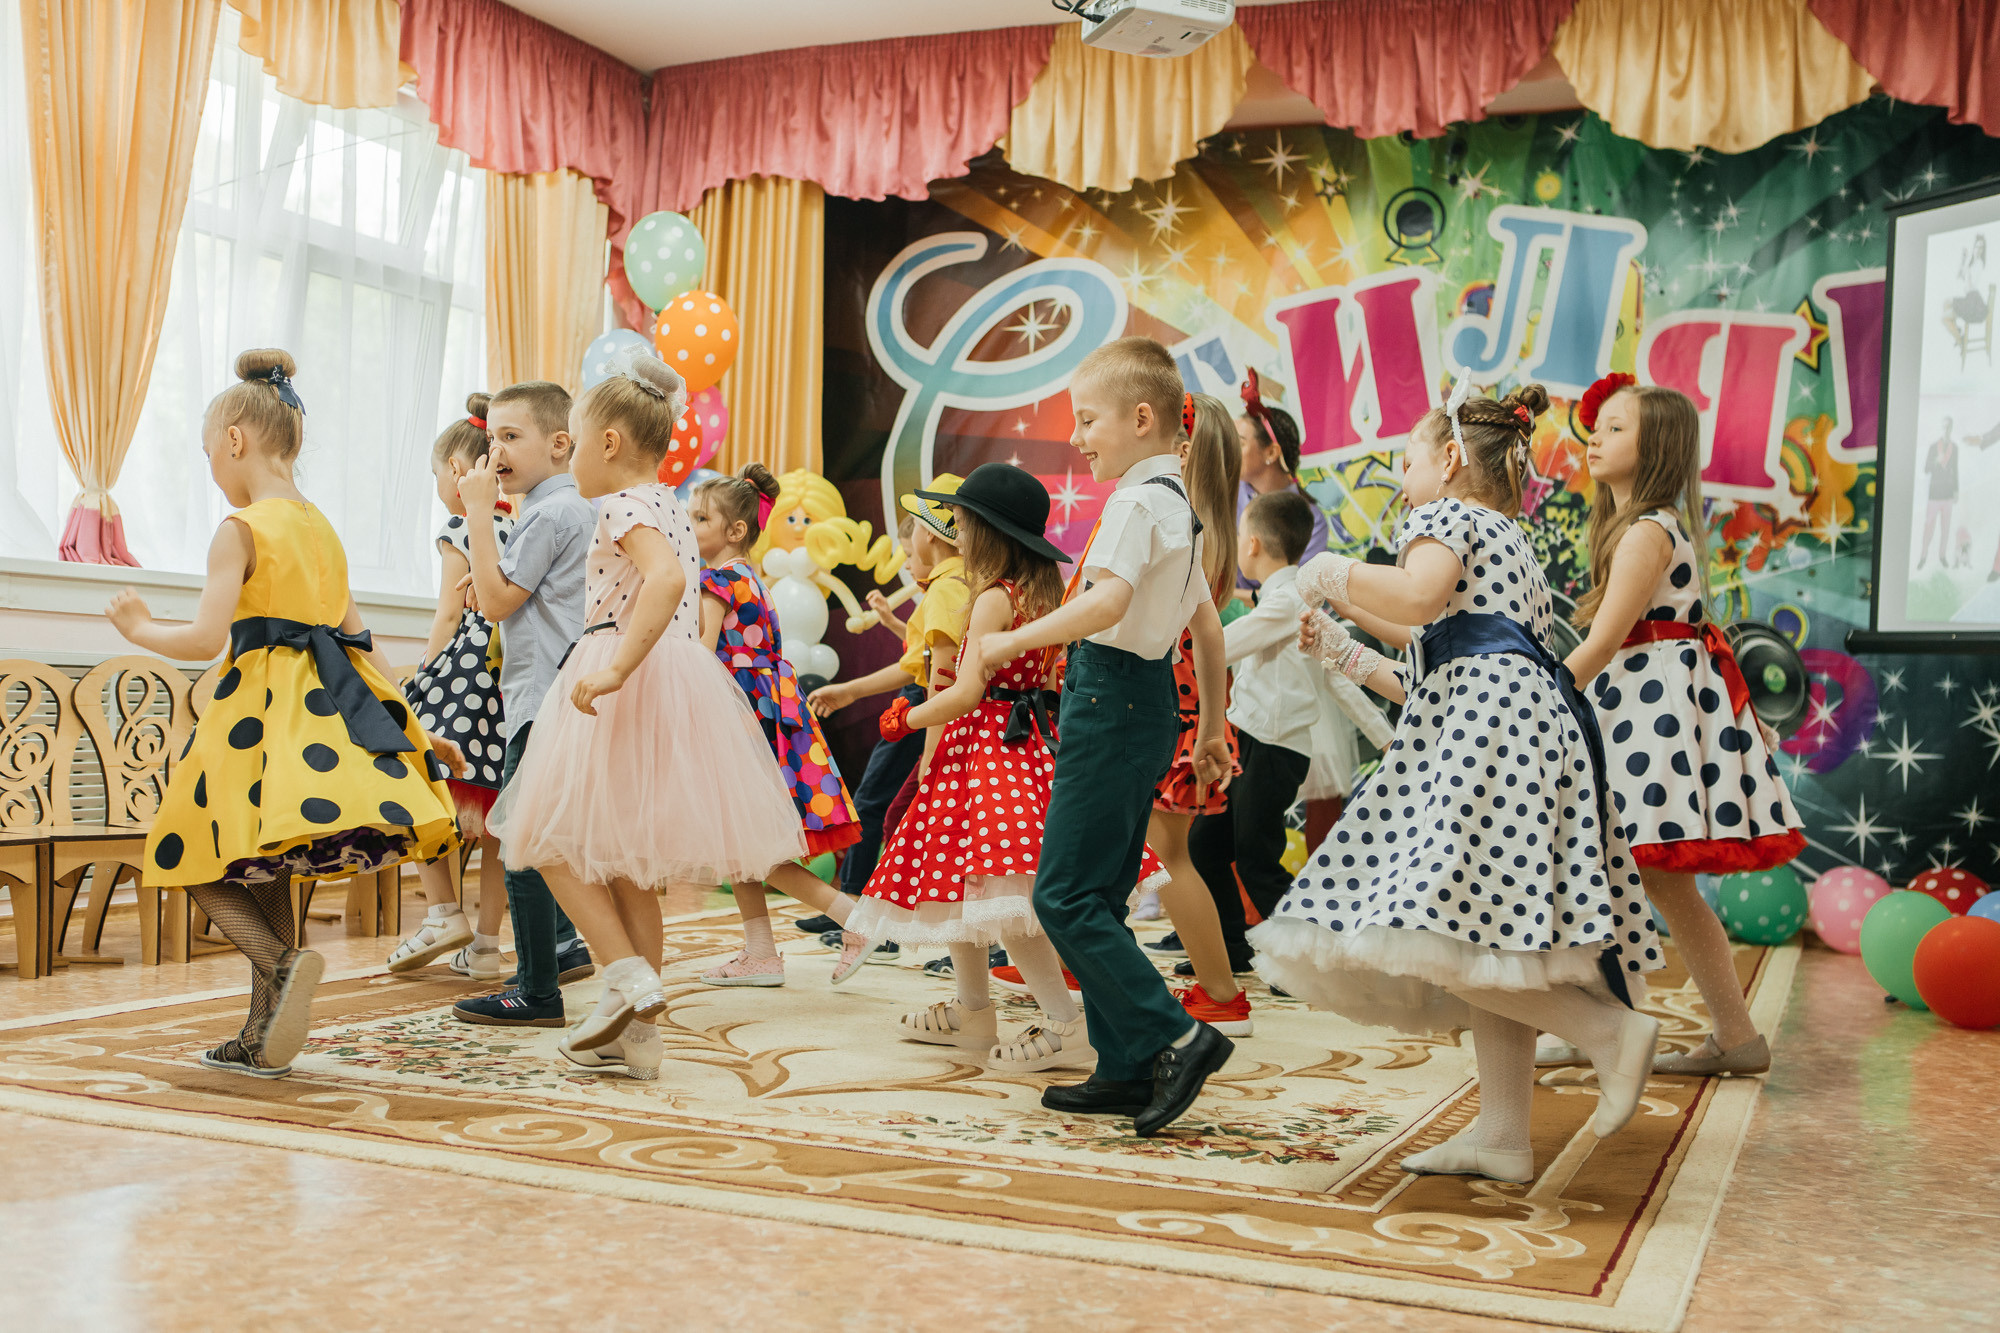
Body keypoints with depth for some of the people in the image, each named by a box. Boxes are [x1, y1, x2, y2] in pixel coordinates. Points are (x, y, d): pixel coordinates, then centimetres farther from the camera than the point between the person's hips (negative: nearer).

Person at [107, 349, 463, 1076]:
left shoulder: (240, 529, -9)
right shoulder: (323, 529, 15)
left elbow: (205, 638, -16)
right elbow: (360, 641, 15)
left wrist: (139, 627, 3)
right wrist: (413, 728, 16)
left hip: (261, 712, -7)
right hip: (328, 709, 8)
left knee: (206, 866, 2)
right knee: (266, 873, 14)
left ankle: (283, 962, -23)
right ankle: (262, 1039, 15)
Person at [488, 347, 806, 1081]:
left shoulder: (624, 506, -11)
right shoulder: (672, 508, 18)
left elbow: (666, 578, -30)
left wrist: (617, 668, -34)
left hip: (631, 686, -9)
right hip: (678, 678, 9)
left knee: (555, 839, 0)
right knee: (625, 861, 12)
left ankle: (628, 976, -9)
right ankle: (636, 1035, 16)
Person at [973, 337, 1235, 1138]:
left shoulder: (1136, 501, -13)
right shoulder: (1178, 504, 16)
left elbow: (1107, 602, -30)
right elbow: (1208, 629, 21)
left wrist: (1014, 641, -21)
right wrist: (1211, 731, 27)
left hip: (1111, 698, -10)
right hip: (1149, 703, 10)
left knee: (1064, 896, -7)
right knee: (1099, 899, 13)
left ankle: (1176, 1038, -8)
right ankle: (1127, 1070, 17)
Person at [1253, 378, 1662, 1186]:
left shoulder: (1448, 514, 6)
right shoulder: (1511, 543, 34)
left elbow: (1418, 596, -19)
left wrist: (1332, 575, -1)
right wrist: (1341, 652, 37)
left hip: (1488, 719, -10)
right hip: (1533, 718, 10)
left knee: (1439, 930, -18)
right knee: (1486, 945, 7)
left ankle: (1611, 1027, -18)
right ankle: (1503, 1136, 7)